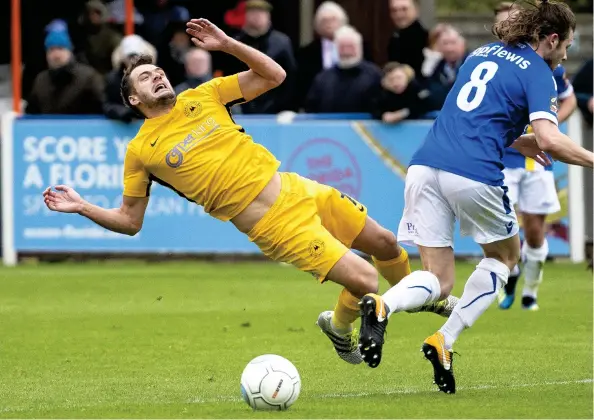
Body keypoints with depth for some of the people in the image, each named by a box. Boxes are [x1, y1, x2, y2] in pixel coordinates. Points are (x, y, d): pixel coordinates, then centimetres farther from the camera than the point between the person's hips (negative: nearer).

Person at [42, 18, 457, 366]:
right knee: (364, 281, -16)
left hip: (297, 189, 5)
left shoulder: (201, 97, 6)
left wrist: (226, 44, -3)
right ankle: (338, 327, 16)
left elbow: (274, 75, 8)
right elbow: (130, 220, 4)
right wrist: (82, 207, -10)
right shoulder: (141, 151, -3)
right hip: (274, 225, -5)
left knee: (386, 244, 16)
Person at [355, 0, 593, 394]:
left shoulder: (482, 53, 25)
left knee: (438, 281, 8)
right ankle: (445, 341, 8)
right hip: (473, 174, -6)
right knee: (505, 255, 22)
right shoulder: (537, 73, 3)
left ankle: (382, 305, -26)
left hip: (425, 165, 6)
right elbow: (551, 139, -12)